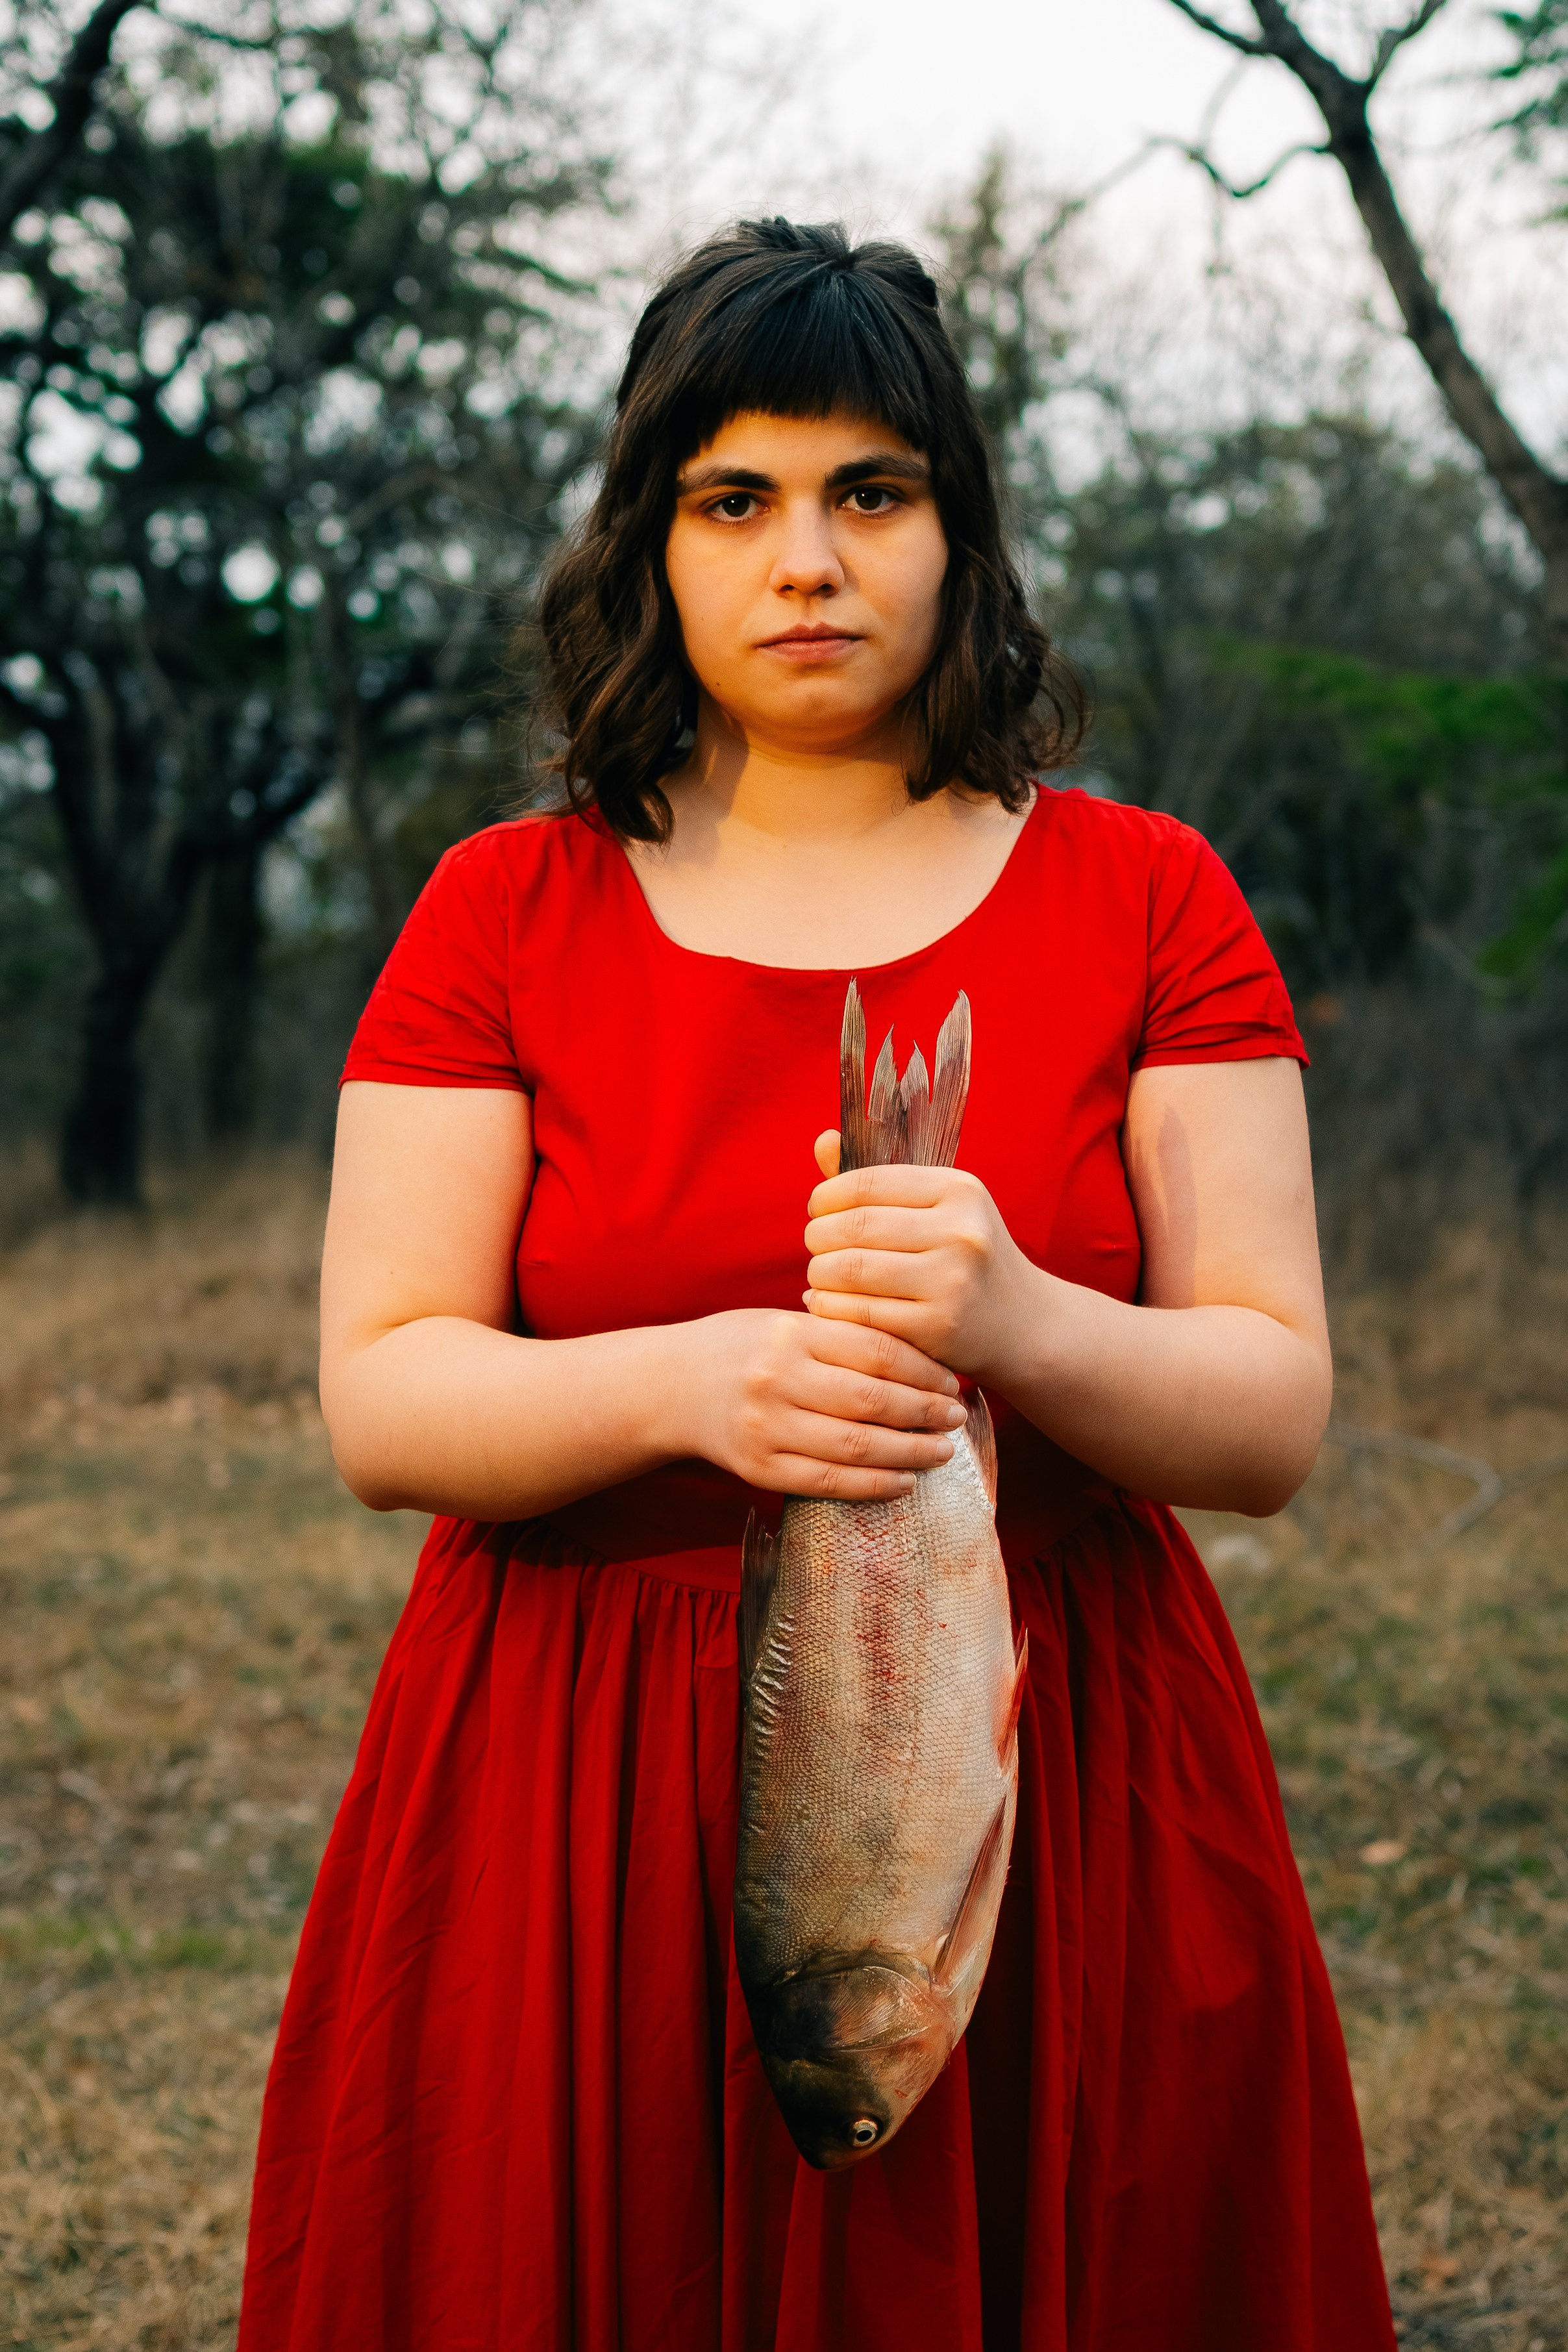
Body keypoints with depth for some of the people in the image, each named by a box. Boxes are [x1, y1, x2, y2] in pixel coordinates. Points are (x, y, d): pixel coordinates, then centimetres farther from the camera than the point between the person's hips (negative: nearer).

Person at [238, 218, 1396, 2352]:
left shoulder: (1144, 899, 2)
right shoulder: (506, 913, 3)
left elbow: (1277, 1415, -3)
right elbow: (379, 1398, -4)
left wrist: (1020, 1330, -24)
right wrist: (687, 1379, -23)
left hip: (1056, 1798, 0)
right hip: (576, 1816, 0)